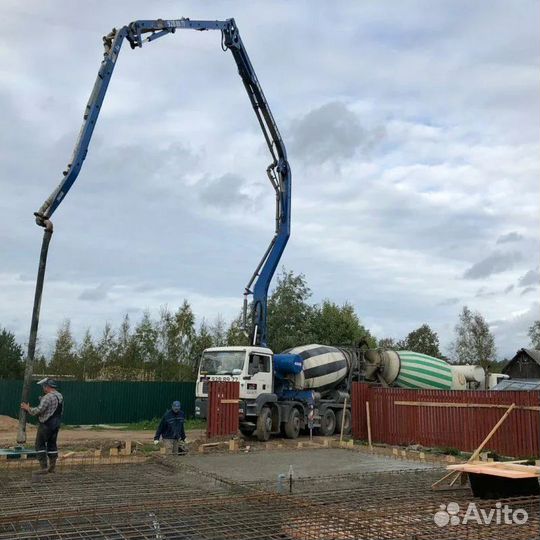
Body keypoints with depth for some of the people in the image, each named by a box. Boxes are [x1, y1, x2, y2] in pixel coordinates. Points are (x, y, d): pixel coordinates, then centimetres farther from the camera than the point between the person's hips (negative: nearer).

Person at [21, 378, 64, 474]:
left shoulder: (48, 397, -18)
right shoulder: (60, 396, 11)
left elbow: (38, 410, -22)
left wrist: (28, 408, -6)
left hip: (46, 424, -9)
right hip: (56, 425, 9)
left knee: (40, 444, 0)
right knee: (52, 444, 15)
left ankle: (43, 467, -3)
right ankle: (52, 466, 17)